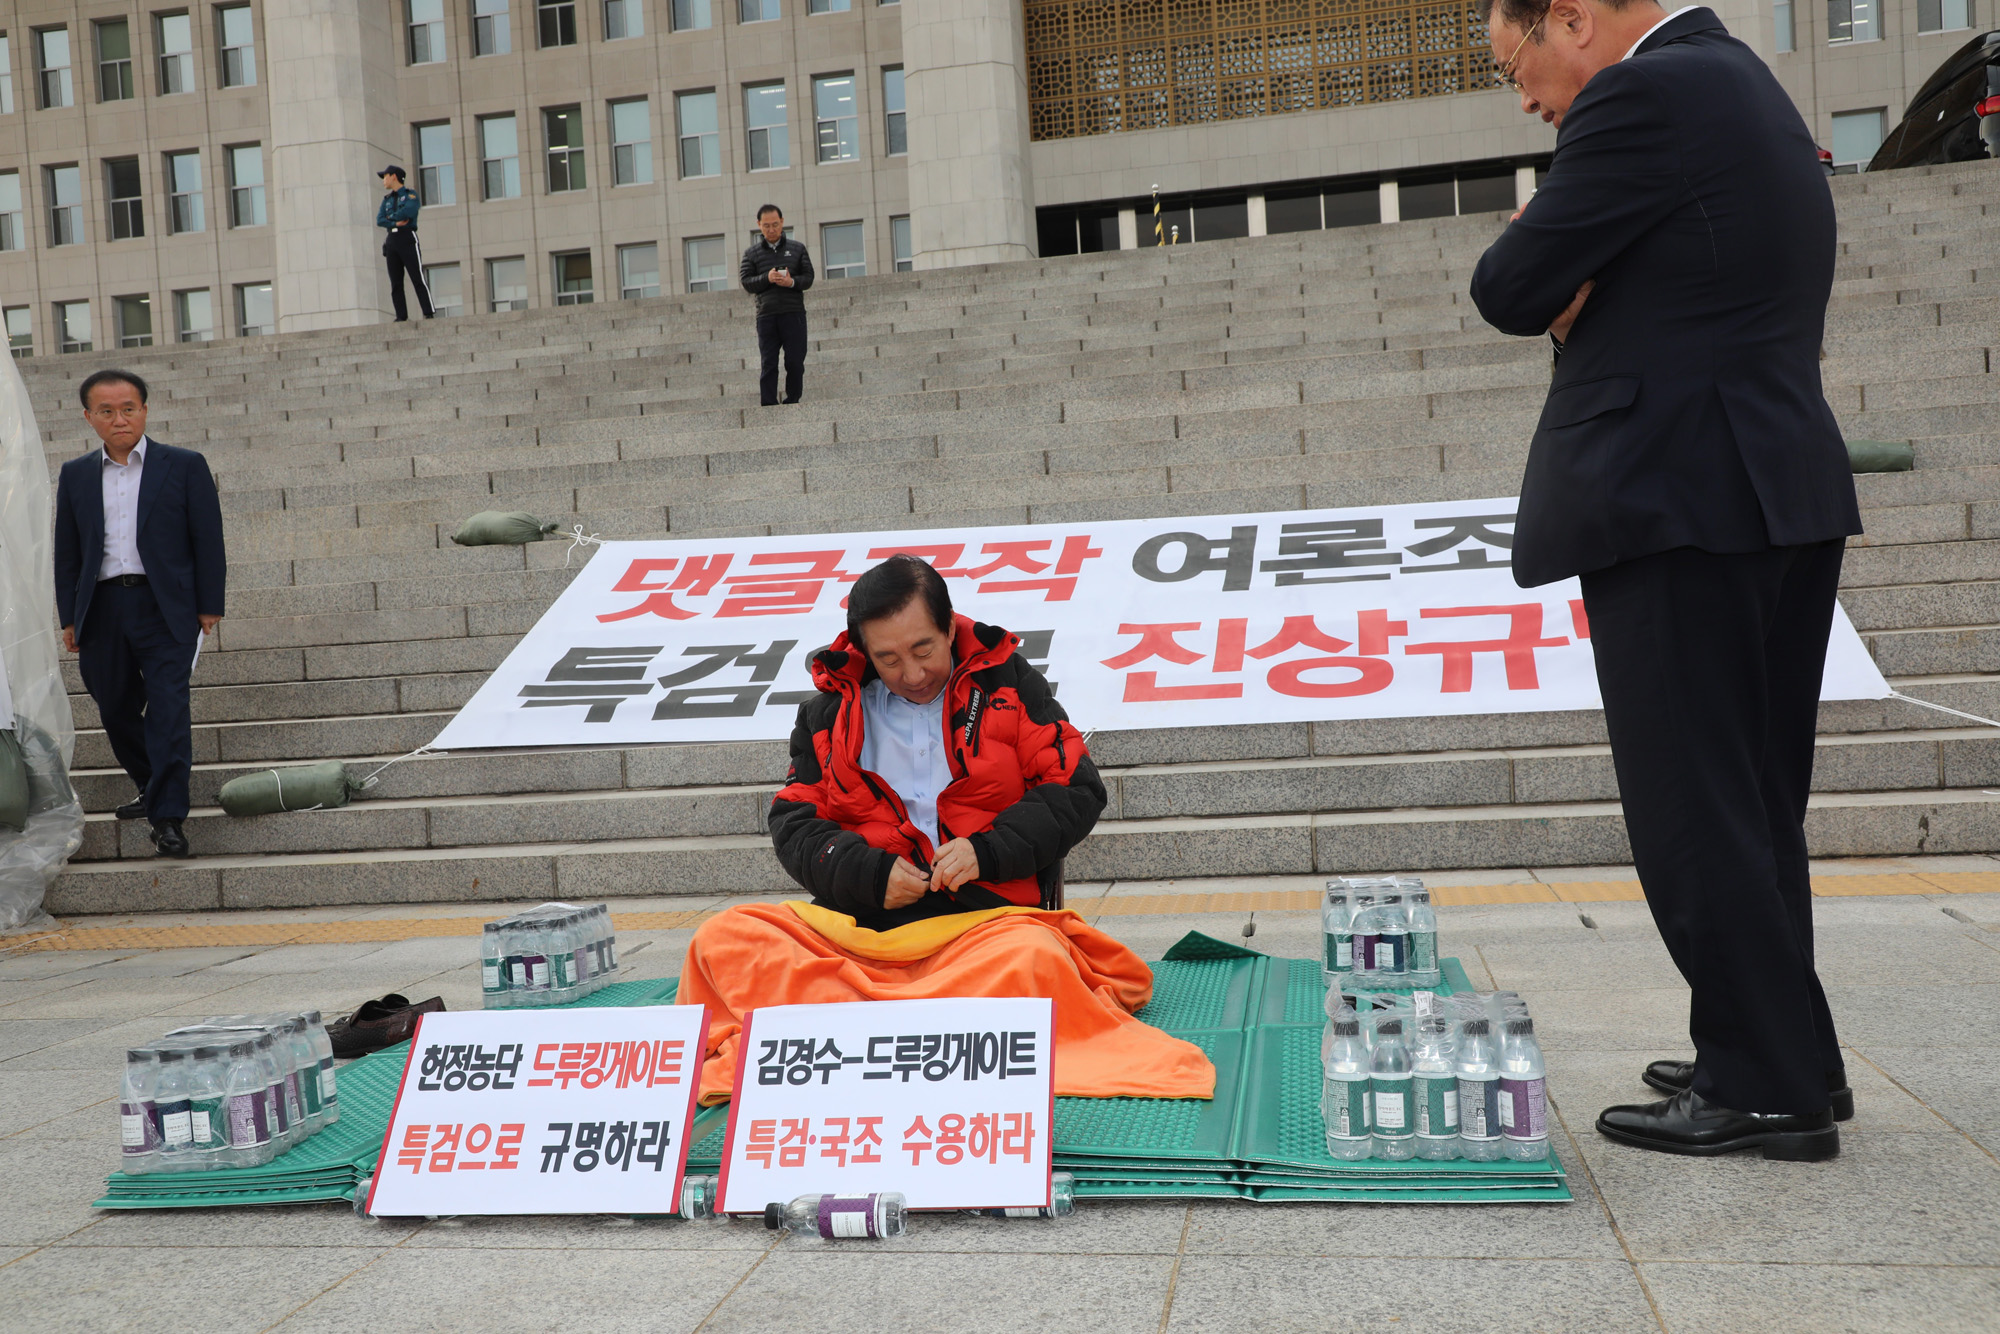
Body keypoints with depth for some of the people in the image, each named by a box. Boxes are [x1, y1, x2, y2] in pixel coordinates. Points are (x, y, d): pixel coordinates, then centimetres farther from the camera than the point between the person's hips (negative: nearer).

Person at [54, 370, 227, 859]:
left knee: (168, 710, -10)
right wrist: (69, 617, 10)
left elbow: (208, 540, 0)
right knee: (115, 711, 12)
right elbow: (67, 553, 14)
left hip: (165, 608, -4)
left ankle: (168, 817, -8)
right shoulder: (75, 476, 11)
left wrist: (209, 607, -4)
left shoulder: (185, 466, 1)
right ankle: (151, 788, 33)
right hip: (102, 611, 4)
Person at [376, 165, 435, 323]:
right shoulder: (387, 199, 20)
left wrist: (391, 216, 0)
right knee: (396, 282, 0)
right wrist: (395, 223, -11)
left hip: (407, 239, -6)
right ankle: (401, 317, -1)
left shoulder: (411, 195, 5)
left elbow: (408, 211, -15)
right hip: (391, 240, 6)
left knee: (418, 279, -11)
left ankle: (429, 314, -14)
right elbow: (379, 220, 6)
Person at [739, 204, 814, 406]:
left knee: (795, 363, 0)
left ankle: (793, 402, 11)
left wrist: (792, 282, -13)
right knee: (768, 365, -1)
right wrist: (766, 278, -14)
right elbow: (746, 283, 4)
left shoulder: (798, 248, 11)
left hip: (794, 314, 0)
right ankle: (768, 406, 0)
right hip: (766, 315, 0)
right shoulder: (751, 253, 10)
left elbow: (809, 277, 7)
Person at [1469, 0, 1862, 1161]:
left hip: (1681, 501, -10)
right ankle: (1783, 1059, 25)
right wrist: (1583, 303, 6)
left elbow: (1512, 291, -11)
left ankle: (1770, 1086, 4)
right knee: (1752, 804, 15)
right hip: (1781, 493, 10)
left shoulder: (1646, 94, -12)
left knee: (1693, 810, -3)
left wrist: (1562, 294, 8)